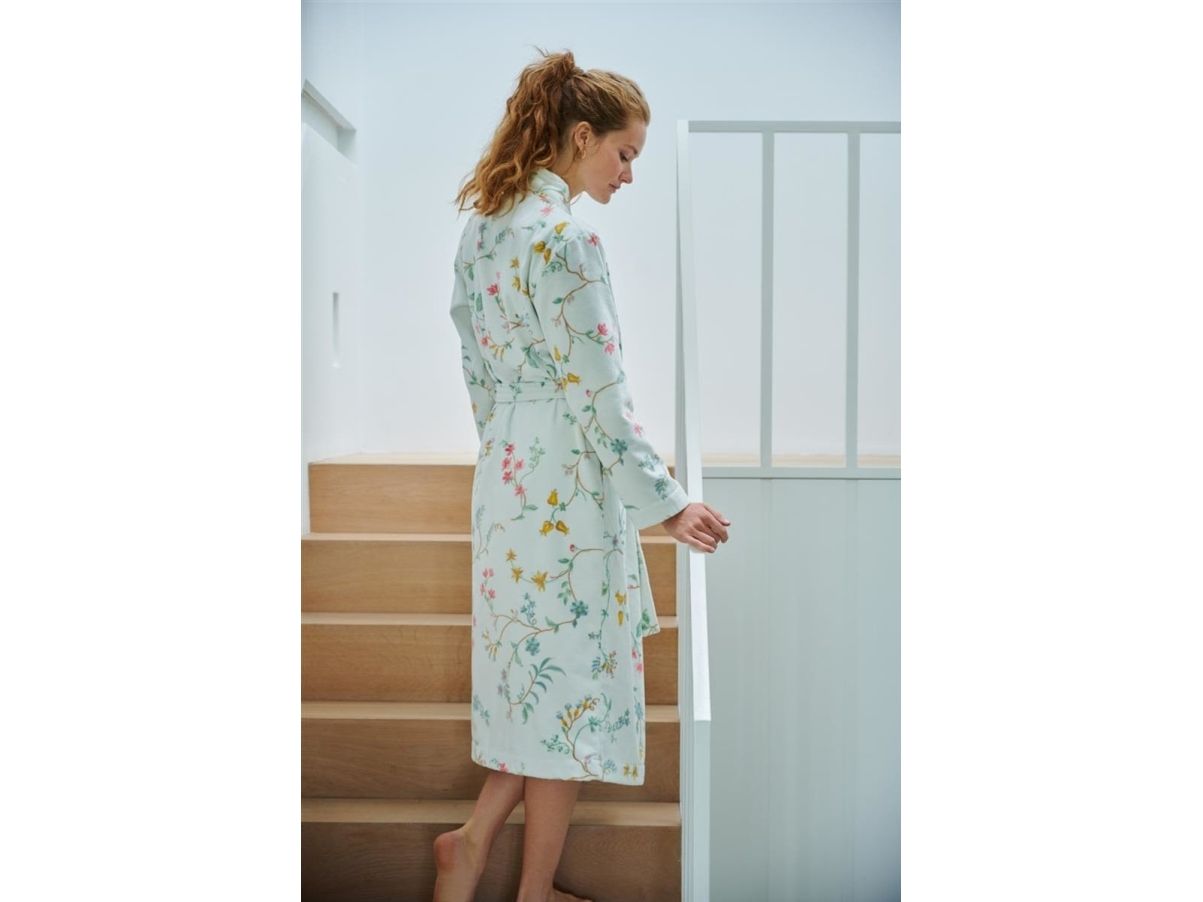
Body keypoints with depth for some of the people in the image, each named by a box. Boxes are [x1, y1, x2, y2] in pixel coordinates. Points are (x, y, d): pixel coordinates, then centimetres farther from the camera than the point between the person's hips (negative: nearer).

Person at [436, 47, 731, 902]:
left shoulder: (484, 225, 10)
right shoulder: (566, 236, -18)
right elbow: (599, 396, -19)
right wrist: (668, 503, -12)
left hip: (508, 476, 9)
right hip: (567, 487, -9)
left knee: (543, 675, 19)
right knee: (570, 683, 5)